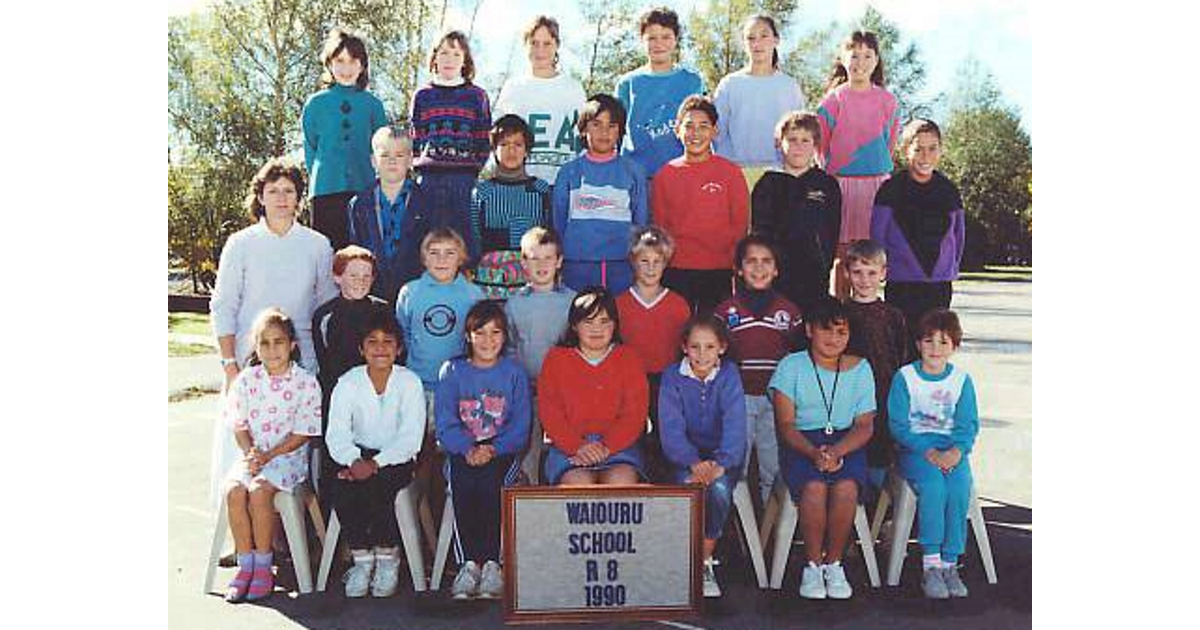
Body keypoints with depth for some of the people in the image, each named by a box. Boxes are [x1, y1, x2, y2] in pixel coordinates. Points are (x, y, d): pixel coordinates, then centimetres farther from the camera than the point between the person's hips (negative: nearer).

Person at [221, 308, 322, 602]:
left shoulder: (306, 382, -6)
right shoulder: (246, 380, 6)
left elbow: (303, 433, -8)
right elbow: (239, 424, 6)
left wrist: (268, 456, -15)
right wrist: (250, 452, -13)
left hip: (289, 456, -4)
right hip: (253, 455, 4)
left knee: (259, 490, -29)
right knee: (234, 489, -25)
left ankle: (263, 566, -13)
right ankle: (245, 565, -12)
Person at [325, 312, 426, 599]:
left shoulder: (409, 381, -8)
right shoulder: (348, 382, -1)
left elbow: (411, 437, -14)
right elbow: (336, 434, -8)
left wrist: (375, 463, -25)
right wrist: (354, 461, -27)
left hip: (396, 459, -2)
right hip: (358, 455, 2)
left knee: (378, 485, -31)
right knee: (340, 487, -26)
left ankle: (388, 556, -7)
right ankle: (361, 557, -8)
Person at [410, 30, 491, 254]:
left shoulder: (477, 96, 9)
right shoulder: (422, 96, 13)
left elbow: (484, 142, 7)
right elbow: (415, 141, 14)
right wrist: (414, 173, 7)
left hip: (466, 177, -1)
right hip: (429, 178, 1)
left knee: (465, 234, -1)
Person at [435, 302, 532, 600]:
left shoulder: (514, 373, 9)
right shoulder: (452, 371, 11)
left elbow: (521, 426, 1)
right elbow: (445, 424, 2)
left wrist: (493, 449, -16)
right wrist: (468, 450, -17)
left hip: (502, 453, -1)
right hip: (462, 452, 1)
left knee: (490, 480, -32)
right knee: (461, 481, -31)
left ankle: (491, 563, -25)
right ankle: (468, 563, -24)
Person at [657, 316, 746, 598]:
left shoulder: (729, 375, -3)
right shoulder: (672, 377, -3)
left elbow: (735, 426, -14)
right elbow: (671, 429, -11)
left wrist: (720, 464, -31)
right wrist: (694, 462, -28)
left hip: (723, 456, 0)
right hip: (684, 456, 0)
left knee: (719, 488, -30)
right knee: (689, 486, -31)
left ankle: (705, 560, -10)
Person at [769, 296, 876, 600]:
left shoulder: (860, 368, 11)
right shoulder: (791, 366, 4)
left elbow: (864, 426, 3)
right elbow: (786, 424, -3)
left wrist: (835, 451, -16)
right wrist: (814, 453, -21)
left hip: (847, 444, 2)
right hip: (801, 444, -1)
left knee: (846, 487, -30)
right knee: (814, 487, -31)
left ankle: (834, 563, -9)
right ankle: (813, 564, -11)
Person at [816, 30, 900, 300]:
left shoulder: (886, 100, 7)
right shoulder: (834, 99, 1)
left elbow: (890, 139, 17)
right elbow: (820, 143, 5)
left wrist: (881, 165, 13)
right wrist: (831, 170, 4)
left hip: (877, 182, 2)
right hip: (841, 183, -2)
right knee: (842, 255, 0)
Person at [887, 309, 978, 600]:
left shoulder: (962, 379, 8)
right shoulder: (904, 377, -1)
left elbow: (968, 424, 5)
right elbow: (898, 425, -5)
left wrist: (957, 450, -15)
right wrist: (928, 452, -17)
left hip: (951, 449, 2)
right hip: (914, 448, -2)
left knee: (960, 487, -26)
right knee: (933, 485, -30)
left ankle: (949, 564, -16)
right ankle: (930, 565, -22)